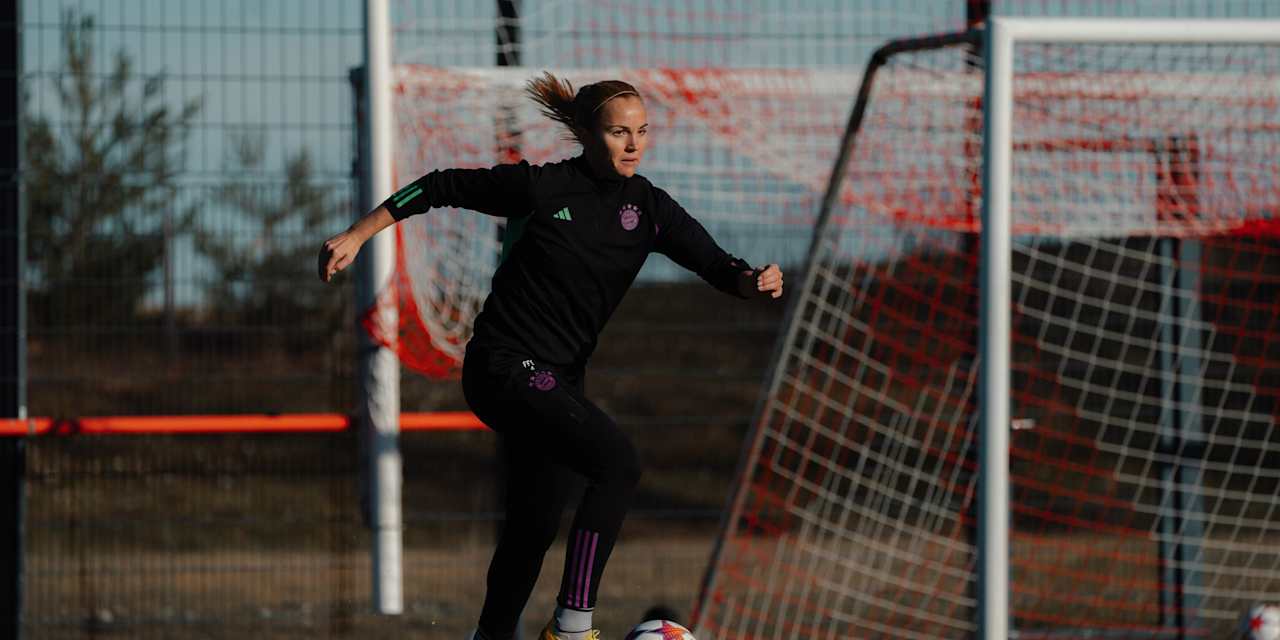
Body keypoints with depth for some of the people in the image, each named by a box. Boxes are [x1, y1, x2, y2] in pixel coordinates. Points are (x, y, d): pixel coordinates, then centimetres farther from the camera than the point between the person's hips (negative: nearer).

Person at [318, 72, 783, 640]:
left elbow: (712, 262, -8)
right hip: (504, 369, -7)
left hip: (558, 380, 7)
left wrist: (752, 281, -31)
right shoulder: (542, 187, -12)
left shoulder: (646, 206, 2)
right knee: (618, 461, -25)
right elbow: (441, 188, -3)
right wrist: (356, 236, -4)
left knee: (535, 526, 14)